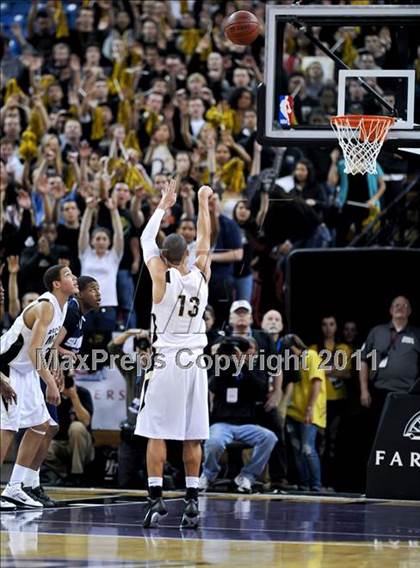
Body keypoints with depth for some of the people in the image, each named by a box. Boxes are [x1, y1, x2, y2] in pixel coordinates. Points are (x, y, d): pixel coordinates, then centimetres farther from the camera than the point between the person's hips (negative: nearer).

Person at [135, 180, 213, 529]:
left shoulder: (162, 277, -7)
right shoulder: (201, 275, 1)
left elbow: (146, 239, 8)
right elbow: (205, 238, 18)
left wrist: (163, 206, 20)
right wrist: (203, 203, 29)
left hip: (166, 361, -4)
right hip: (195, 360, 4)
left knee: (157, 434, -2)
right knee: (192, 437, 6)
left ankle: (156, 499, -9)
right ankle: (192, 502, 3)